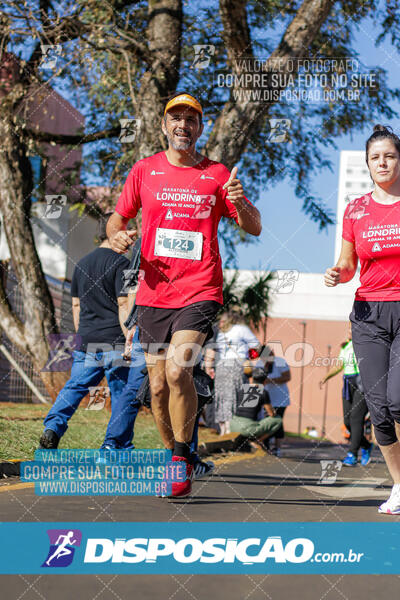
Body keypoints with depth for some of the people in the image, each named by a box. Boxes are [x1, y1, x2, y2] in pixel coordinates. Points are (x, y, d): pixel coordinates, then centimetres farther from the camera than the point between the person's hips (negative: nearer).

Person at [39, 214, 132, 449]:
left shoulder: (82, 264, 14)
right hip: (114, 341, -6)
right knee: (122, 393, 4)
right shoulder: (120, 263, -7)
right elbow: (123, 305, -14)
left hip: (87, 342, 6)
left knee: (75, 386, 10)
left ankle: (53, 428, -7)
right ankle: (114, 443, 5)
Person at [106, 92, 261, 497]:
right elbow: (118, 218, 17)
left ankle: (182, 460, -8)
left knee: (178, 371, -22)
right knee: (158, 385, 5)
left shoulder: (217, 174, 5)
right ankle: (173, 457, 24)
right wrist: (116, 236, -7)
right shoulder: (144, 170, 9)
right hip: (153, 293, 3)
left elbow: (254, 228, 6)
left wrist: (239, 204, -16)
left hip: (200, 292, -3)